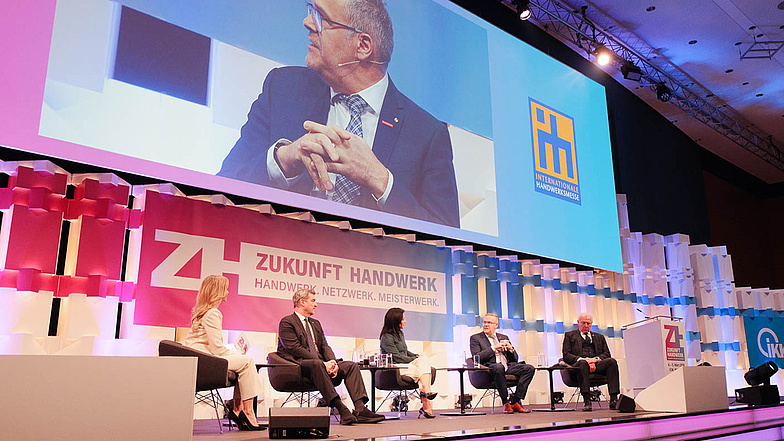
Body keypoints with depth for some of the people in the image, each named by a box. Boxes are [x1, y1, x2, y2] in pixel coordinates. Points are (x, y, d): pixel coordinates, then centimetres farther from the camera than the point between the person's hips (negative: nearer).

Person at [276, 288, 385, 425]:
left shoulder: (315, 323, 24)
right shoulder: (286, 322, -2)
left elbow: (324, 346, 15)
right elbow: (295, 349, -15)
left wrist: (332, 362, -9)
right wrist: (323, 363, -21)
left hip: (319, 364, 8)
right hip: (298, 364, -8)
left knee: (351, 366, -11)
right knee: (316, 364, -39)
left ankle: (360, 409, -28)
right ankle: (341, 409, -45)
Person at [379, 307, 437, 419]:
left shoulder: (400, 333, 18)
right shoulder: (386, 338, -9)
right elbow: (397, 357, -14)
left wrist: (417, 356, 6)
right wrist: (415, 359, -9)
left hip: (406, 364, 8)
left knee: (425, 359, -20)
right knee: (423, 371, -23)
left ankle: (425, 391, -31)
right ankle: (426, 406, -27)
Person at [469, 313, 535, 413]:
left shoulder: (503, 337, 24)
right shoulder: (475, 338, 10)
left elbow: (515, 359, 21)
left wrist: (510, 348, -1)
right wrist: (494, 348, -10)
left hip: (508, 367, 5)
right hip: (490, 367, -5)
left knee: (529, 368, -18)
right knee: (499, 367, -40)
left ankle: (515, 401, -18)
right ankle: (506, 402, -27)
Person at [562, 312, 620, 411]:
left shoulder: (599, 337, 29)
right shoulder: (570, 335, 18)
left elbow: (606, 354, 15)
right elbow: (566, 355, 5)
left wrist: (596, 359, -8)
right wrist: (581, 359, -13)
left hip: (597, 364, 3)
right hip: (578, 365, -3)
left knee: (612, 361, -28)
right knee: (583, 363, -39)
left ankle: (613, 399, -35)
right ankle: (586, 401, -42)